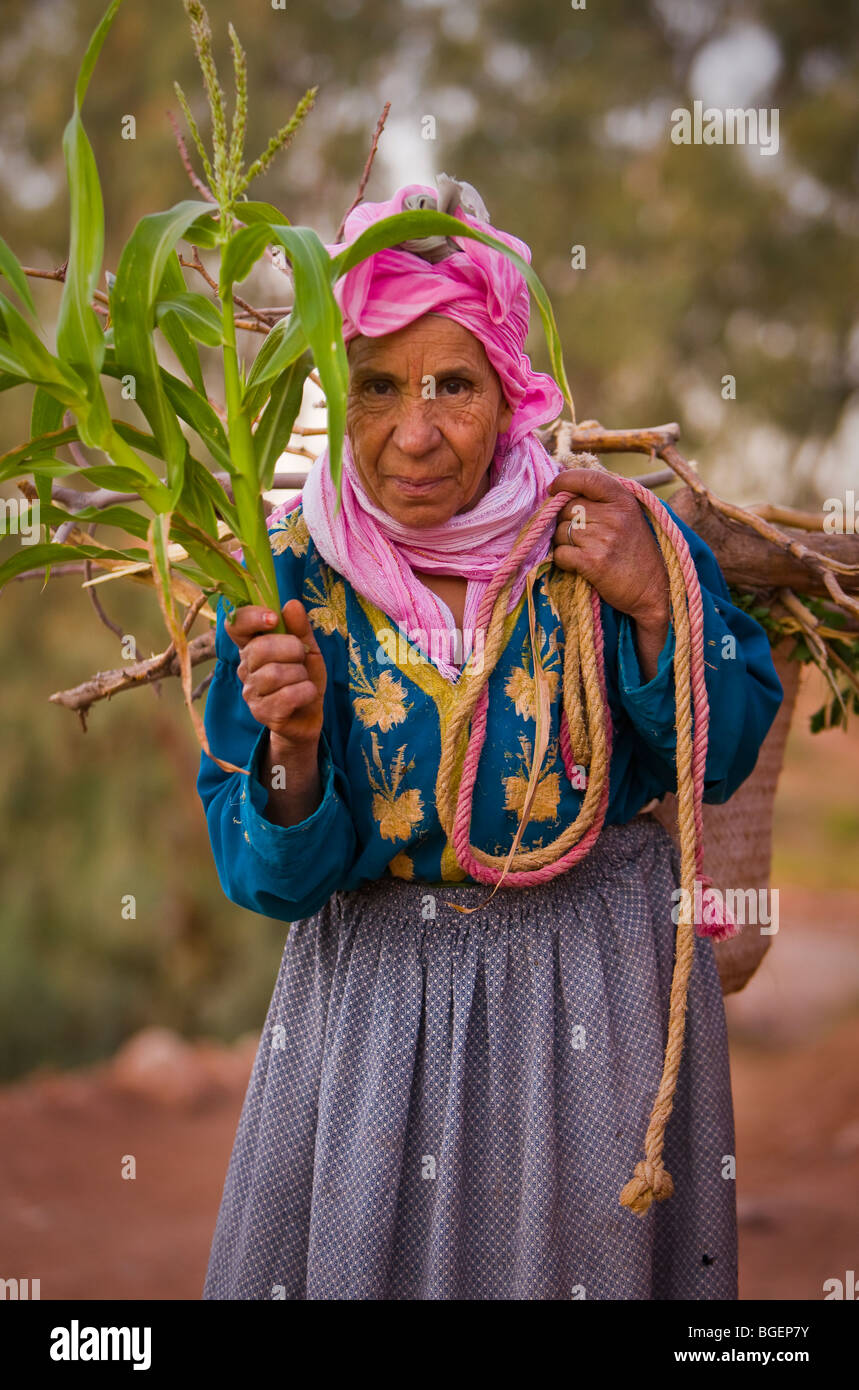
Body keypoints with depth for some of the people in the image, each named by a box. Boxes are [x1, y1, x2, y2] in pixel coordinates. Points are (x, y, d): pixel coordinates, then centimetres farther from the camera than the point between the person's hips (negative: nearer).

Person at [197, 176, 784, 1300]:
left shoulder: (607, 532, -13)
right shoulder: (292, 573, -12)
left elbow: (724, 759, -5)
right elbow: (274, 879, -10)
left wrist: (653, 604, -21)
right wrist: (294, 749, -30)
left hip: (599, 978, 0)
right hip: (379, 986, 0)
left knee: (587, 1245, 16)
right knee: (363, 1243, 14)